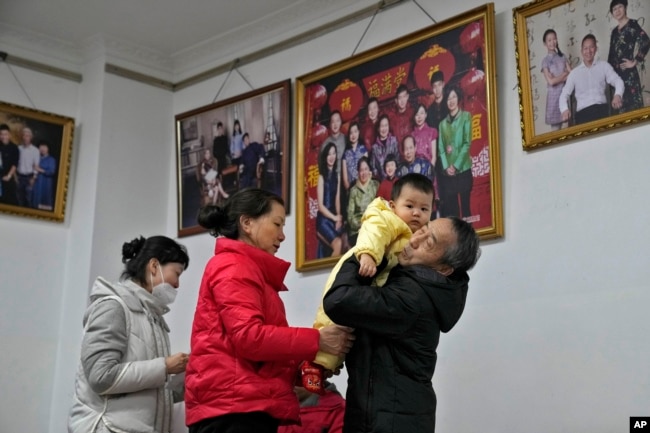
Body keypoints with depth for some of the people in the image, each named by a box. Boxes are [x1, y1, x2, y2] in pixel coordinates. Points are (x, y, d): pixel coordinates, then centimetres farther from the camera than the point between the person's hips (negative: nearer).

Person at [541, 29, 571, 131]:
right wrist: (564, 75, -1)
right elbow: (551, 81, -9)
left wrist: (557, 78, -7)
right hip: (554, 95, -3)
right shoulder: (545, 61, 1)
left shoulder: (562, 57, 11)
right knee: (555, 126, -5)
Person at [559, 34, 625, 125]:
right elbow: (564, 94, 16)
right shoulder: (574, 72, 18)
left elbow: (617, 81, 5)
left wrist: (618, 95, -19)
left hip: (601, 109, -1)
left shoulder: (604, 66, 15)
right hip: (583, 112, 1)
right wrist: (564, 109, -6)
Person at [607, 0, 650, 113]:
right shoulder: (615, 31, 19)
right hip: (615, 72, 7)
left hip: (628, 71, -6)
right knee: (621, 104, 5)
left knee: (632, 101, -11)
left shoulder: (632, 24, -1)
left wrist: (635, 62, -11)